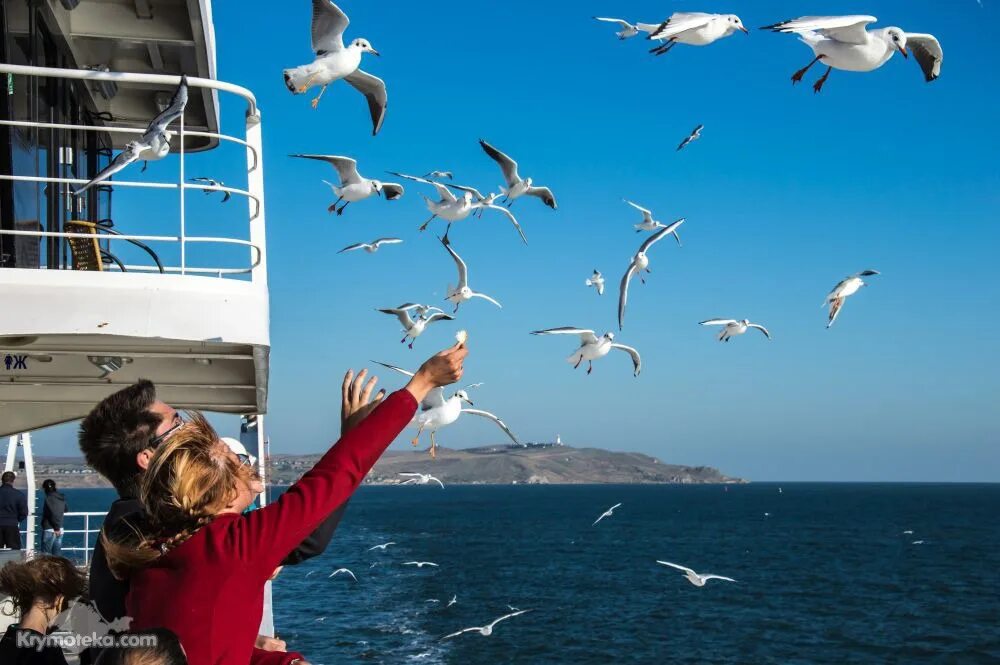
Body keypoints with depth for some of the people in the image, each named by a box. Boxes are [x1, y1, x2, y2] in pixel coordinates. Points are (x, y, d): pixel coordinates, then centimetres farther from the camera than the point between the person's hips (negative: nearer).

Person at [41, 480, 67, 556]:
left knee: (45, 555, -3)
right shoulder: (61, 498, 10)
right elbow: (65, 510, 24)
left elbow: (53, 513, -19)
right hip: (60, 530, 7)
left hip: (49, 530, -7)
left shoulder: (49, 498, -13)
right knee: (57, 555, 10)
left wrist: (56, 528, -14)